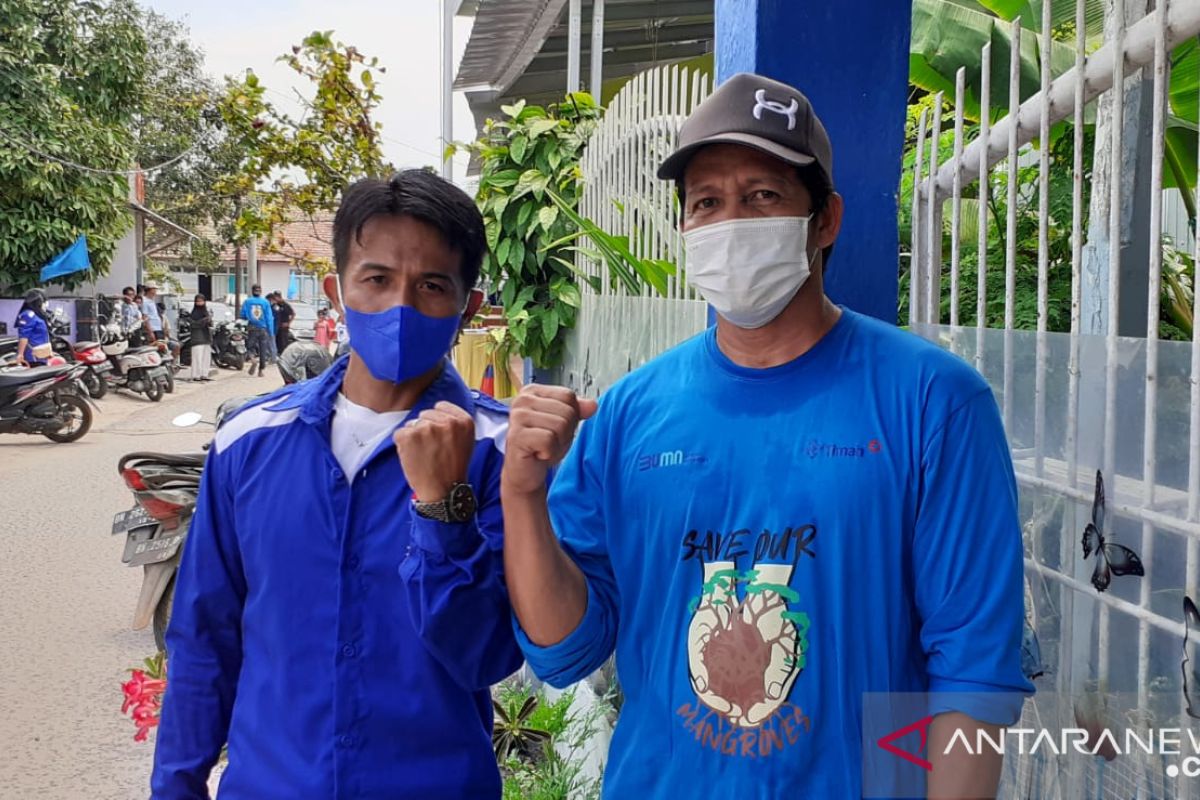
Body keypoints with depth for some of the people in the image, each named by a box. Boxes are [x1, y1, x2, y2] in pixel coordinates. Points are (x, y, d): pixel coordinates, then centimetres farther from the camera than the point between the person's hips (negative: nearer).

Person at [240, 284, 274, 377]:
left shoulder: (247, 301, -1)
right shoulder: (265, 302, -4)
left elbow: (242, 316, 0)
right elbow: (269, 318, -5)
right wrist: (271, 333, -2)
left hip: (252, 328, 0)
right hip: (263, 328, 0)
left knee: (251, 347, 12)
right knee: (263, 349, 9)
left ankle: (252, 360, -18)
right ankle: (261, 370, 11)